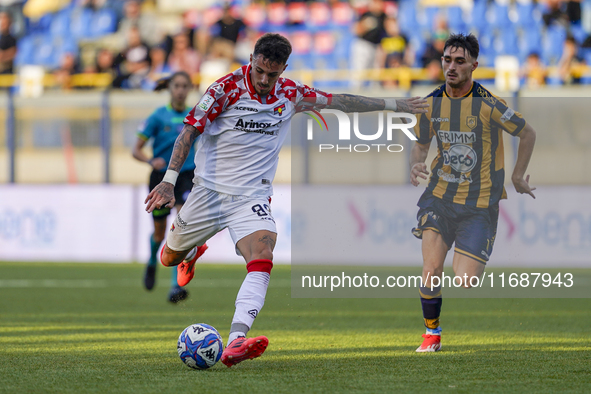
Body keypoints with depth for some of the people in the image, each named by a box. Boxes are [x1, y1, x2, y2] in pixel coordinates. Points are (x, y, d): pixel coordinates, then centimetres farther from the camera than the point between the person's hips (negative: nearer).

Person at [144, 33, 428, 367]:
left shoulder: (291, 94, 0)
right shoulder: (228, 87, -12)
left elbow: (339, 101, 11)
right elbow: (189, 132, -12)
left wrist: (394, 105, 13)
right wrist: (169, 180, -22)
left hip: (253, 197, 1)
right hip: (210, 190, -1)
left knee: (262, 261, -25)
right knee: (170, 258, 13)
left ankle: (236, 342, -41)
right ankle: (191, 251, 53)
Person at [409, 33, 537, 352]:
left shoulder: (488, 104, -13)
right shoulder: (432, 103, 0)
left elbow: (527, 134, 1)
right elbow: (421, 144, 15)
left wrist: (517, 177, 7)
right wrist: (415, 165, -6)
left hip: (479, 204, -3)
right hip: (439, 197, 3)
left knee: (463, 284, -10)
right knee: (431, 271, -13)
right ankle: (432, 334, 7)